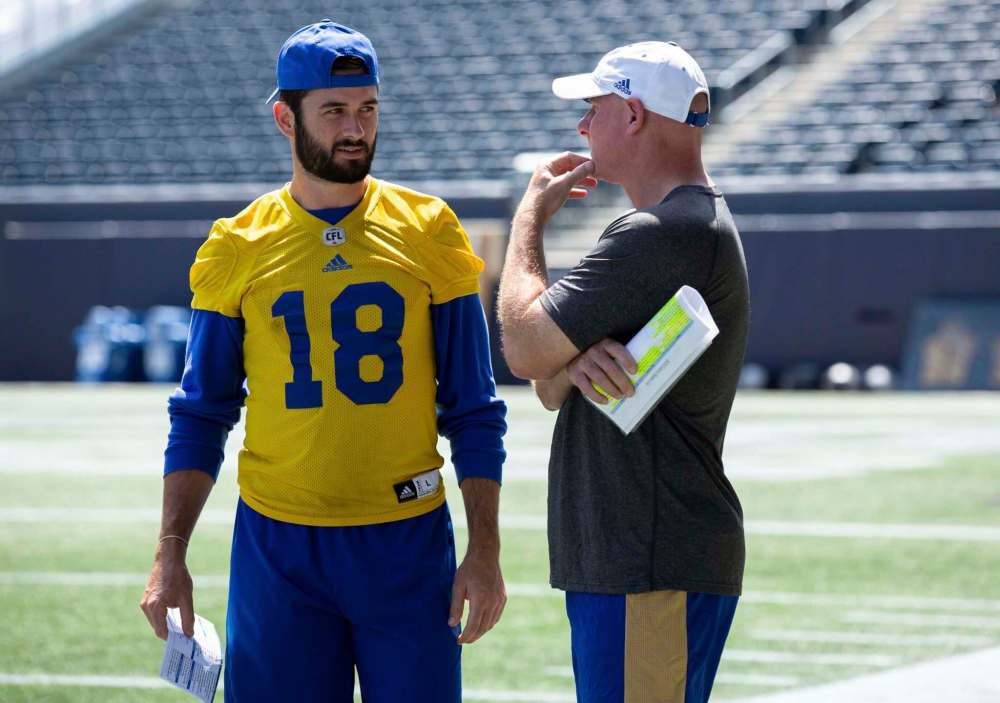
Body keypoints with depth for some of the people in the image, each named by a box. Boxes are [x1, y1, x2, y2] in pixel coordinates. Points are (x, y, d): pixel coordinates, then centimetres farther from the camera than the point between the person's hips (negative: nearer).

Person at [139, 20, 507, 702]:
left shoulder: (427, 232, 3)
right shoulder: (241, 248, 3)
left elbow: (473, 410, 4)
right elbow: (201, 416, 7)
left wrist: (485, 551, -3)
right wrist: (170, 555, -1)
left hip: (407, 541, 0)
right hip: (277, 546, 0)